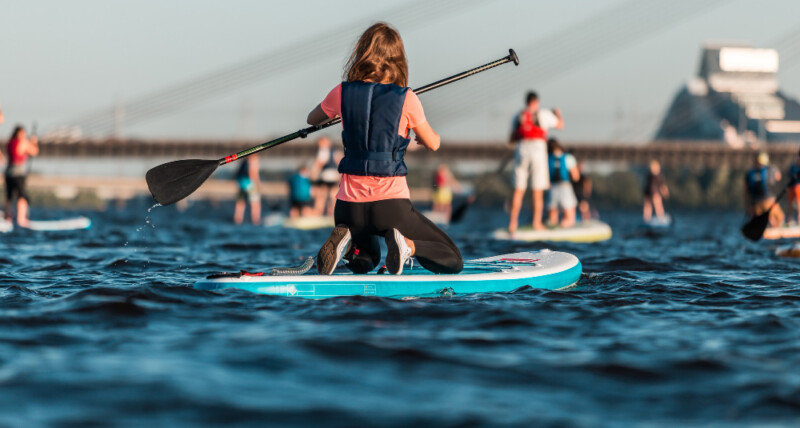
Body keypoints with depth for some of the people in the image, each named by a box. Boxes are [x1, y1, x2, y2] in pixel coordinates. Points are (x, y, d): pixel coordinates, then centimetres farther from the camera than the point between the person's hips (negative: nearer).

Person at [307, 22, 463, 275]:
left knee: (365, 263, 33)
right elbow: (433, 144, 8)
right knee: (452, 262, 10)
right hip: (391, 204, -3)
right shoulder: (406, 99, -6)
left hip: (350, 206, 3)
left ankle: (344, 241, -1)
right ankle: (406, 244, -18)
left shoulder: (342, 94, 0)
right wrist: (424, 134, 32)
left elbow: (312, 120, 21)